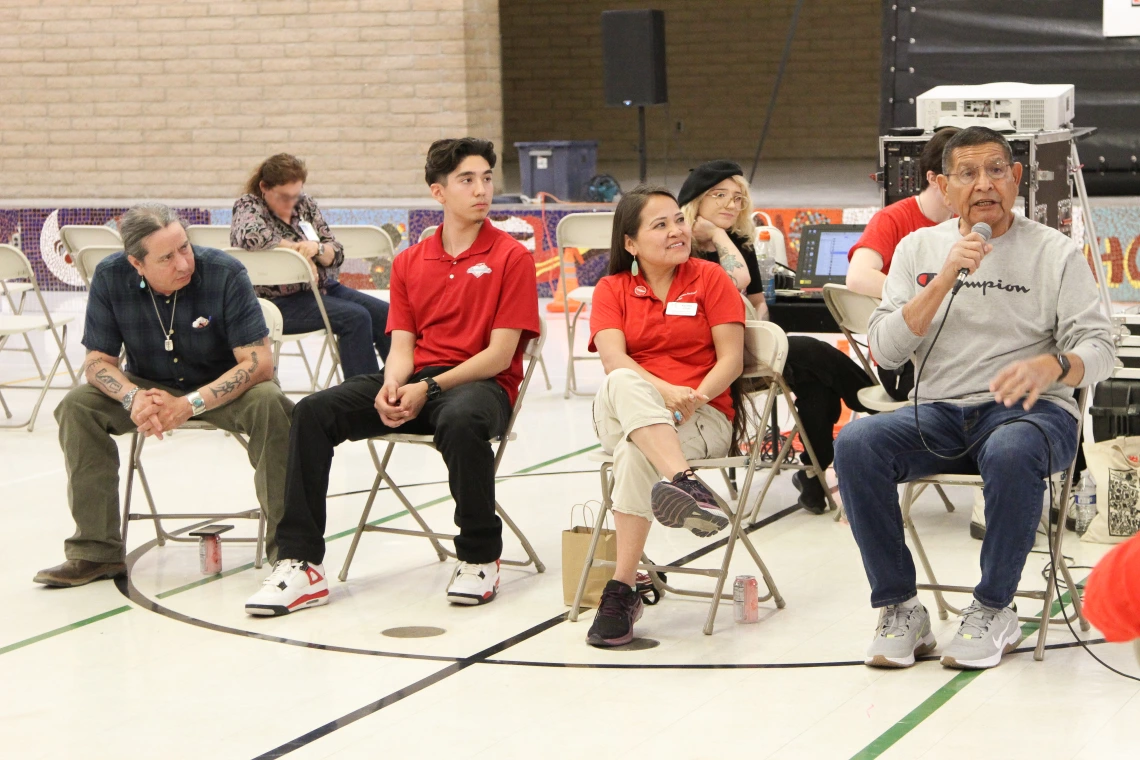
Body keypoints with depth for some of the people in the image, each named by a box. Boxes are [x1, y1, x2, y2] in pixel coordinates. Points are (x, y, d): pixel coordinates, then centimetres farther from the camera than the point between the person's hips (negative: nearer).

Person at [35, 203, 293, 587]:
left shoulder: (226, 274, -23)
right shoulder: (110, 278, -15)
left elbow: (259, 362, -24)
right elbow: (98, 360, -9)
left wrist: (190, 405, -36)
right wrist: (133, 398, -32)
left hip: (224, 389, -3)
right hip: (149, 386, 3)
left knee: (269, 404, -34)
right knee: (77, 407, -21)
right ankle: (97, 551, -14)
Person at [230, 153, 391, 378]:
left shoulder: (305, 204, 9)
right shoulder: (248, 206, -7)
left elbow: (336, 255, 7)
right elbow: (251, 236, -33)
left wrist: (317, 248, -17)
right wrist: (297, 249, -21)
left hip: (322, 287, 7)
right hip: (281, 302, -7)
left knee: (384, 314, -7)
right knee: (354, 317, -27)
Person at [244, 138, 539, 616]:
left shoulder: (511, 258, 0)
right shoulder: (410, 262, 16)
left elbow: (500, 353, -7)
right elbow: (402, 345, 8)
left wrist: (430, 388, -18)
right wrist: (392, 386, -16)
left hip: (480, 383, -5)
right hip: (415, 382, 5)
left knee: (460, 421, -41)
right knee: (313, 413, -17)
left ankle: (480, 559, -20)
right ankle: (301, 564, -17)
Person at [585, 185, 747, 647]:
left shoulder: (709, 278, 10)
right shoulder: (612, 288, 12)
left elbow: (732, 359, 1)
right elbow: (613, 357, -7)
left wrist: (696, 395, -19)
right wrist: (663, 391, -25)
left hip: (704, 418, -1)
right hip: (621, 417, 1)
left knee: (636, 453, -35)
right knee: (623, 384, -36)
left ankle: (622, 591, -35)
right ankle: (685, 484, -56)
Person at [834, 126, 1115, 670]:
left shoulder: (1055, 252, 5)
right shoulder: (918, 248, 12)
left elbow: (1097, 348, -2)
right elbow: (884, 350, 1)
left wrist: (1050, 367, -26)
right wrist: (944, 281, -12)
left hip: (1029, 410, -3)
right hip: (938, 413, 3)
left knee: (1012, 452, -39)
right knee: (855, 442, -28)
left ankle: (993, 612, -19)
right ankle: (900, 610, -16)